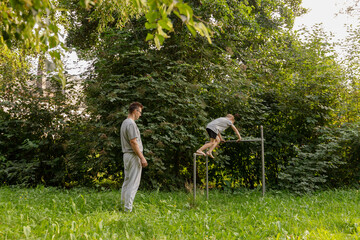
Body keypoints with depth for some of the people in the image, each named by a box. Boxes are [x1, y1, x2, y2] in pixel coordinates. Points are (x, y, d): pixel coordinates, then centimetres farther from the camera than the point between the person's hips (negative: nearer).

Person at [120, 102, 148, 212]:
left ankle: (123, 205, 25)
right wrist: (142, 157, -19)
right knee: (133, 183, -7)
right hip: (133, 155, -10)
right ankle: (128, 208, -5)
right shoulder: (131, 123, -16)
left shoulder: (124, 123, 16)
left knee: (127, 181, 17)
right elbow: (133, 142, -21)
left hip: (127, 155, 10)